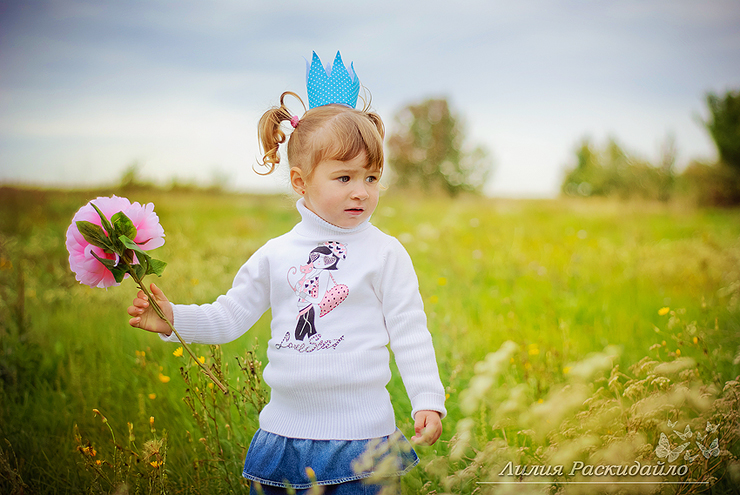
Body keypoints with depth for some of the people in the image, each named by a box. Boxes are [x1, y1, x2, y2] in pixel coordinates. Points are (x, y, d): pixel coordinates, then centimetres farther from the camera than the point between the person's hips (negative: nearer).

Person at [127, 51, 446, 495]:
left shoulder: (385, 253, -2)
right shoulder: (276, 254, 4)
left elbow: (409, 333, -1)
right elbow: (230, 317, 10)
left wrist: (428, 401, -9)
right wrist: (173, 319, -4)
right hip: (285, 429, 3)